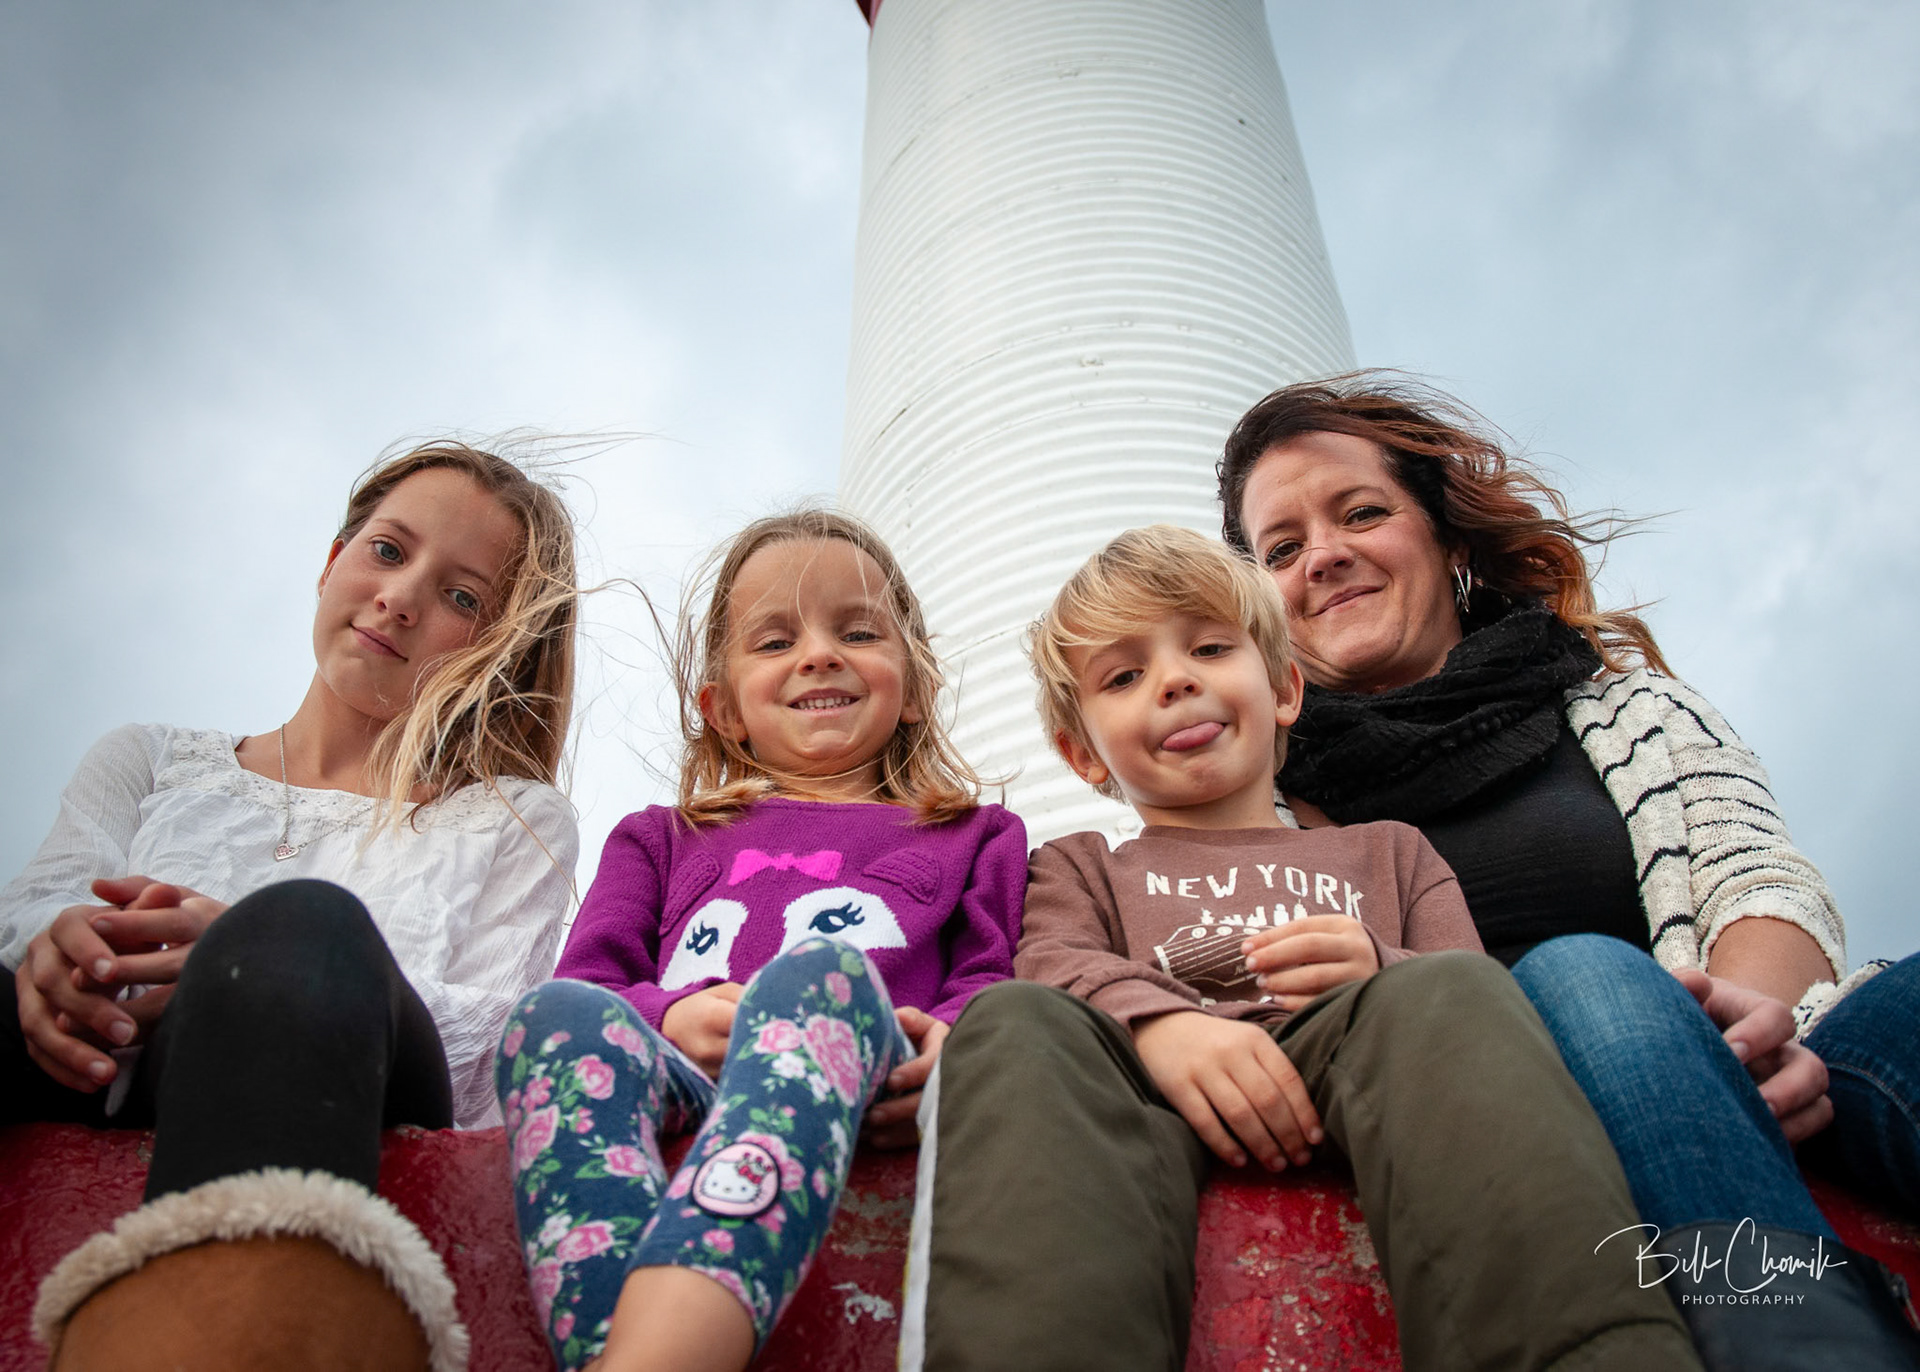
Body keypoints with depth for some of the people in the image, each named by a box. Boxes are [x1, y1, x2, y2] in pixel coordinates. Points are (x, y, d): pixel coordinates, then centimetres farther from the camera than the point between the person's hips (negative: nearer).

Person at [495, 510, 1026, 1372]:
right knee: (555, 1012, -31)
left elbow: (993, 987, 15)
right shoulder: (660, 839, 35)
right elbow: (590, 979, 19)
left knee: (818, 972, -35)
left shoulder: (972, 838, 30)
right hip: (670, 1084, 2)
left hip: (861, 1103, -1)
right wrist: (667, 1019, -6)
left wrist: (953, 1048, -11)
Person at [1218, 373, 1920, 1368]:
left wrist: (1754, 1004, -20)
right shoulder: (1269, 790, 14)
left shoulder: (1613, 692, 19)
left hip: (1758, 1082, 2)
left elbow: (1761, 876, 6)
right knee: (1576, 973, -34)